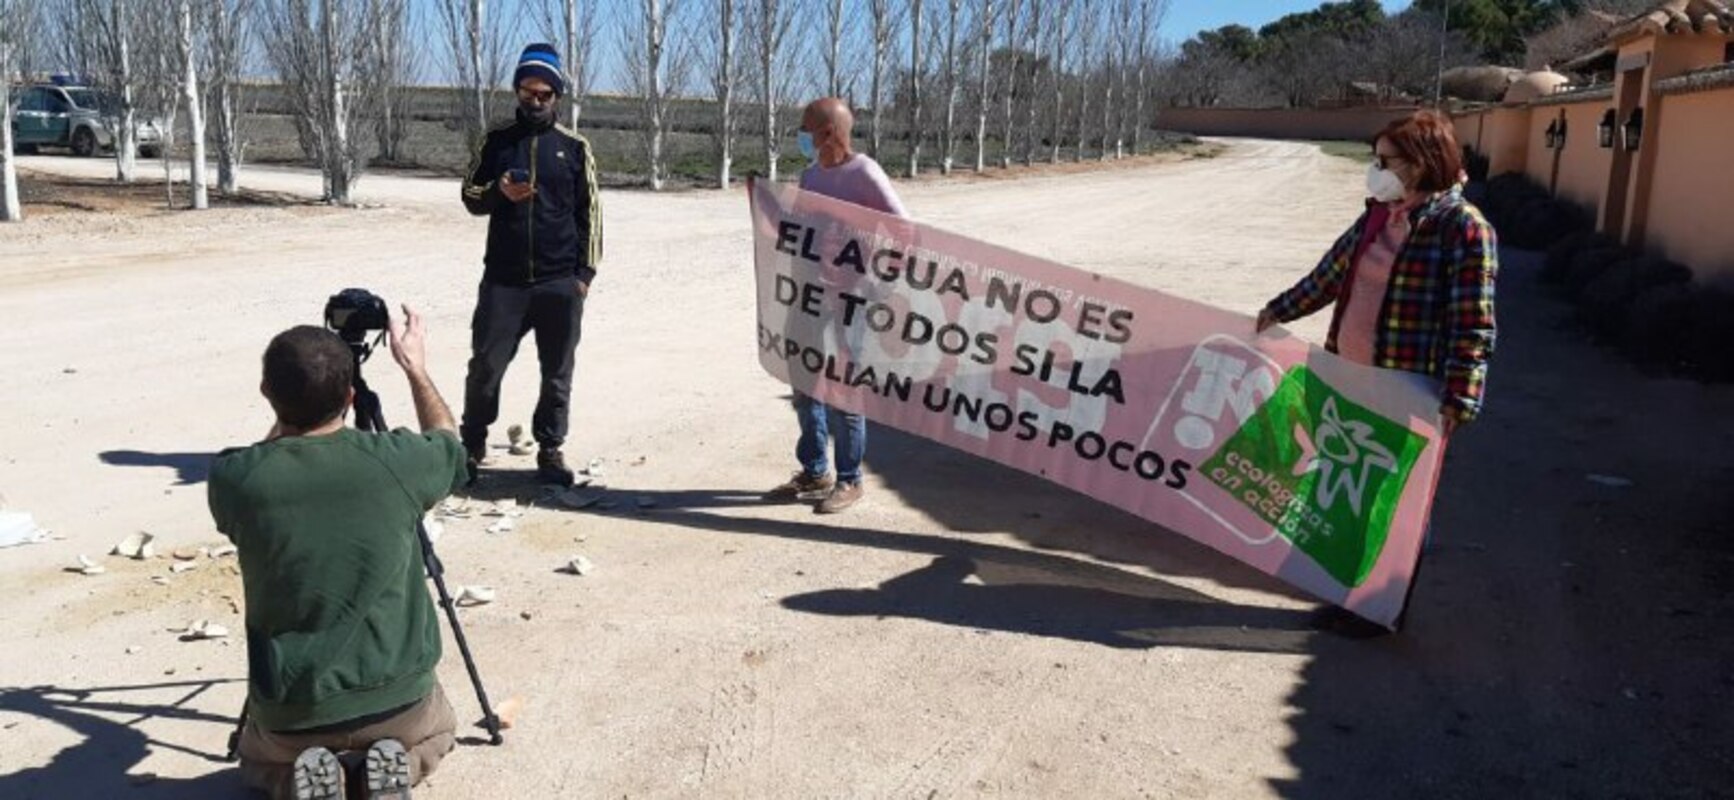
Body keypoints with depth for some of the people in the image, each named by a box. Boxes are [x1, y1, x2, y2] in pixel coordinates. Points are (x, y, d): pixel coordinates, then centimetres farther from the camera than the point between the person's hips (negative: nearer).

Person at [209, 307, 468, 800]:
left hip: (289, 718, 1)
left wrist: (289, 402, 15)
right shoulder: (396, 462, -17)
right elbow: (447, 441, 9)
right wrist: (415, 368, 20)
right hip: (401, 703, -1)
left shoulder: (236, 479, -16)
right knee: (434, 737, 34)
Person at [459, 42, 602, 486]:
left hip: (560, 282, 0)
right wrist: (499, 191, -14)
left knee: (557, 373, 5)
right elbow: (470, 196, 9)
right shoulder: (496, 141, 7)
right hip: (503, 279, 0)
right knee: (485, 365, 2)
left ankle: (550, 450, 18)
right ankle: (472, 444, 20)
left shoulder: (575, 147, 5)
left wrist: (584, 272, -1)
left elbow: (590, 212, 6)